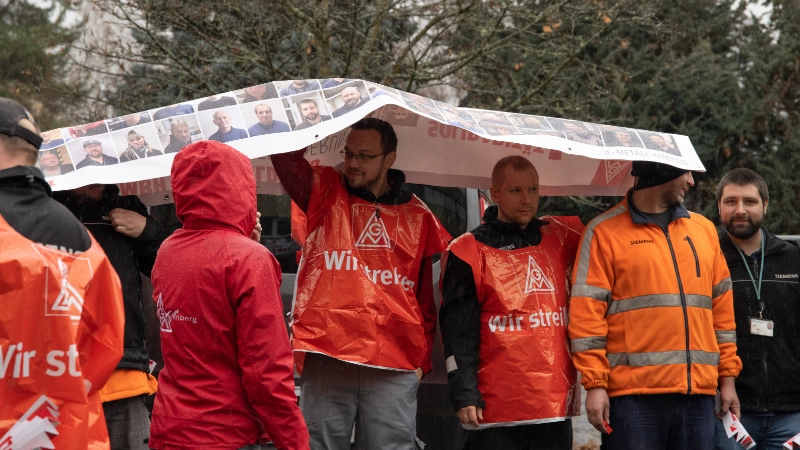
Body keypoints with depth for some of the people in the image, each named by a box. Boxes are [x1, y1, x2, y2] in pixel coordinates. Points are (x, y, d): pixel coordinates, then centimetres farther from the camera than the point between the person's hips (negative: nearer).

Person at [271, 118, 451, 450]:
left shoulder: (418, 216, 13)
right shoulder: (324, 191, 11)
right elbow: (285, 155, -6)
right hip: (326, 361, -1)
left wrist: (422, 360, 9)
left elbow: (428, 296, 15)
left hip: (396, 369, 1)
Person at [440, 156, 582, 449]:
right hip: (496, 409, -4)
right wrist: (465, 395, -11)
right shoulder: (469, 252, 1)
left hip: (557, 402, 4)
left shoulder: (562, 238, 12)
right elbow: (459, 332, -4)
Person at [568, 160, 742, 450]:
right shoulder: (605, 232, 0)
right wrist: (595, 384, -11)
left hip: (698, 393, 5)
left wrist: (727, 377, 14)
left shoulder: (703, 229, 17)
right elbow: (586, 314, -5)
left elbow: (721, 307, 19)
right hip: (634, 396, -5)